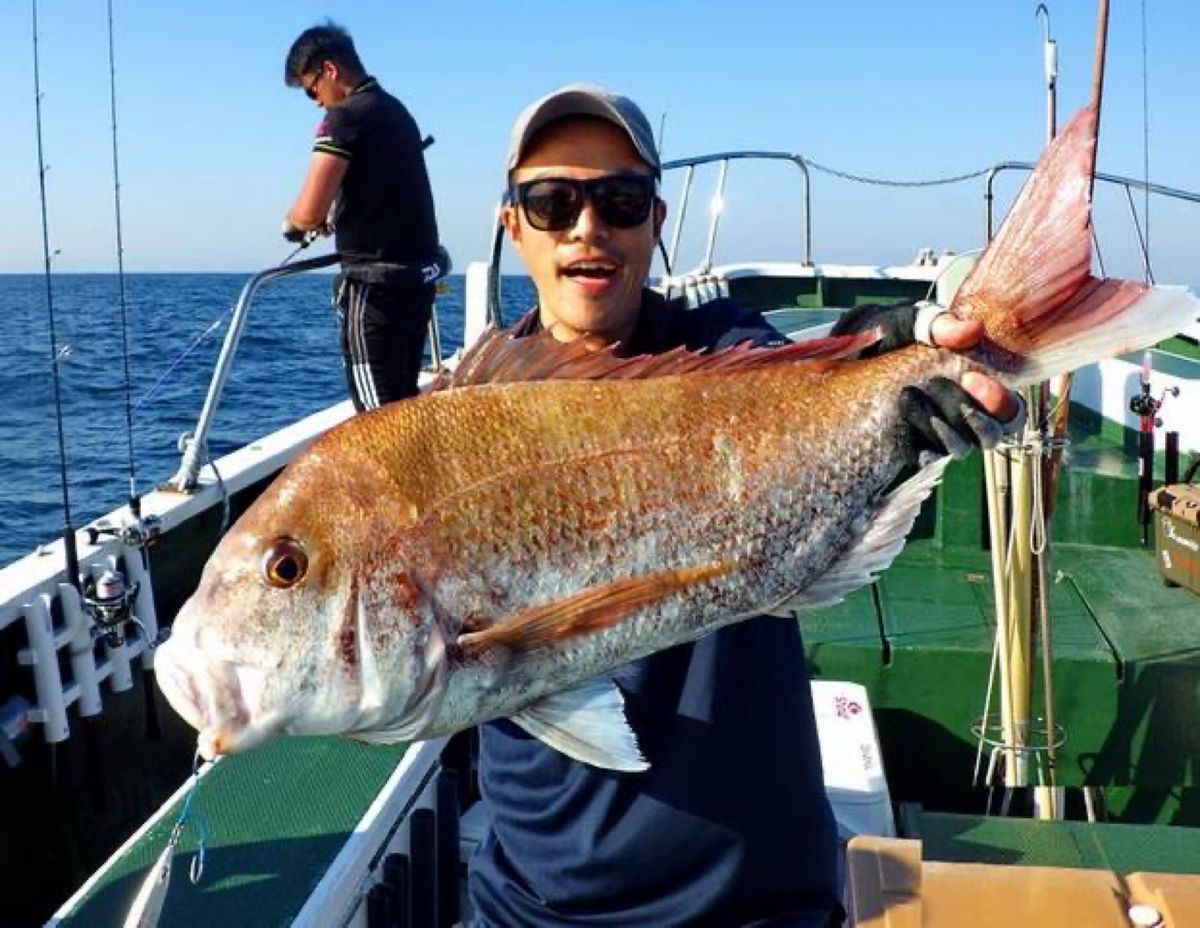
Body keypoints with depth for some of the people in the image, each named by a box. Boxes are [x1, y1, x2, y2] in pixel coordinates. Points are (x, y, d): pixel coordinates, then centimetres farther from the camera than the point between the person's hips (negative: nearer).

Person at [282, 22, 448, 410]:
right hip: (420, 273, 9)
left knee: (378, 410, -4)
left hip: (375, 283, -8)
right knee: (404, 401, 17)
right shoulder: (397, 111, 13)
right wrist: (333, 220, 28)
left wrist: (291, 223, 2)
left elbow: (309, 212, -19)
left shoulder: (345, 118, -12)